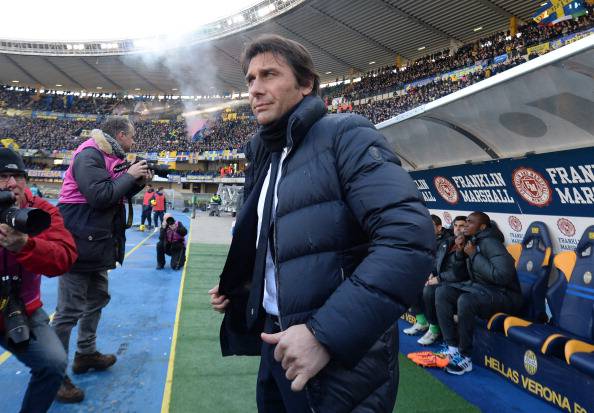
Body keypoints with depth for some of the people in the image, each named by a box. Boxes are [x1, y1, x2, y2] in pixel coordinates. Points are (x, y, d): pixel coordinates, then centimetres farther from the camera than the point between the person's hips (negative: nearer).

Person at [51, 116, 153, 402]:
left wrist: (139, 182, 2)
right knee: (69, 311, -3)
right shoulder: (89, 156, -17)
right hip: (79, 243, -11)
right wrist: (130, 175, -17)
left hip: (97, 244, 11)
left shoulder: (110, 158, 13)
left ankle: (86, 354, 37)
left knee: (98, 299, 21)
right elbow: (100, 196, -28)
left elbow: (118, 194, 18)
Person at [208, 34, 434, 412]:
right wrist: (237, 288, 9)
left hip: (340, 358, -7)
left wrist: (326, 332, -28)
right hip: (278, 339, 8)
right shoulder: (266, 160, 13)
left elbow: (410, 238, -26)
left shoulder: (344, 135, -12)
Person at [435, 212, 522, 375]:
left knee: (465, 300, -35)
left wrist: (474, 255, -22)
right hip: (481, 288, 9)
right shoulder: (473, 241, 8)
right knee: (442, 292, -6)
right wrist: (460, 252, -1)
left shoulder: (489, 242, -17)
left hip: (504, 295, -9)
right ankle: (453, 348, -6)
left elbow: (502, 276, -30)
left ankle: (465, 358, -17)